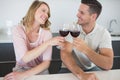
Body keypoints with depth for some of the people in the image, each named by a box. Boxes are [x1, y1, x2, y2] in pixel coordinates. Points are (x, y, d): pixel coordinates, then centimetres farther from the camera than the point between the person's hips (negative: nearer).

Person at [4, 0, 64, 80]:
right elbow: (25, 58, -22)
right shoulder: (18, 29, -11)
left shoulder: (46, 33, -9)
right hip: (21, 69, -1)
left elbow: (46, 63, -12)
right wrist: (48, 43, -27)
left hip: (40, 71, 2)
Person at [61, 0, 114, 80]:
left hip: (92, 68, 1)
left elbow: (108, 65, -22)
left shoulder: (103, 33, -12)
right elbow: (65, 54, -21)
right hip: (72, 69, 0)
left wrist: (85, 49, -34)